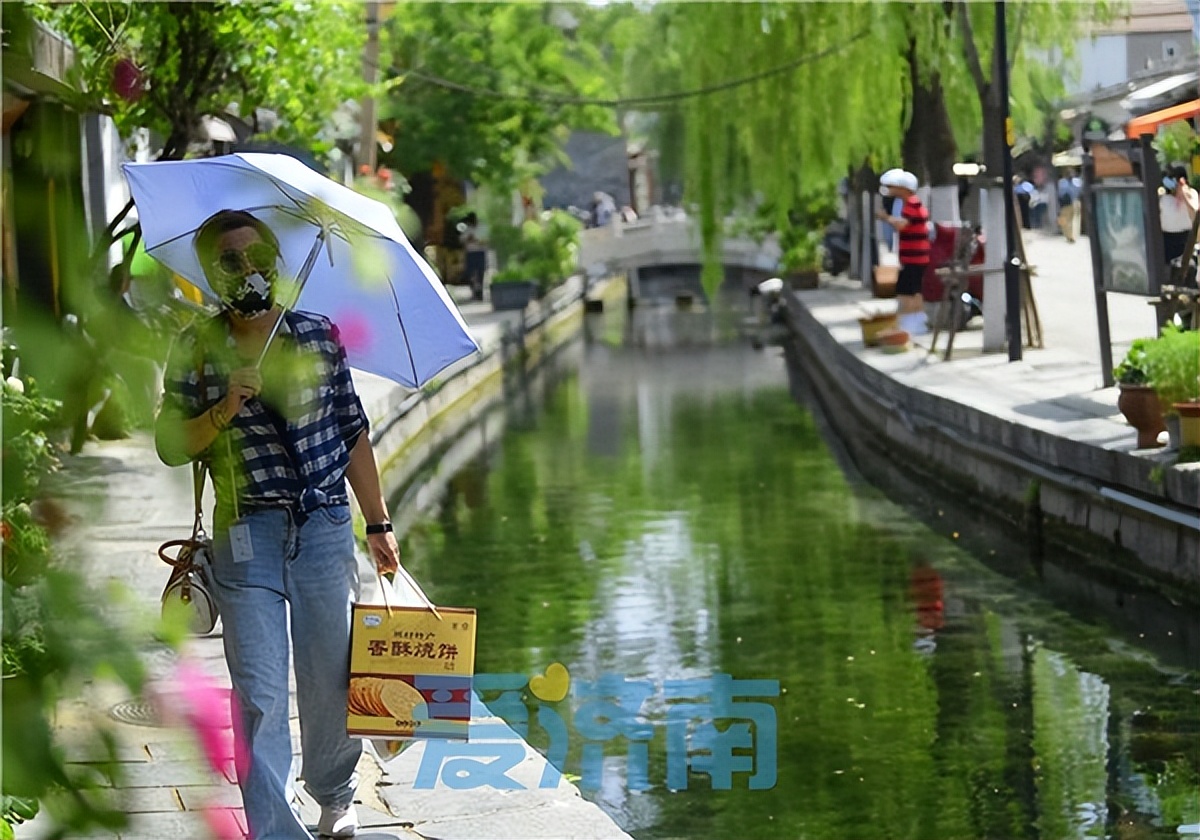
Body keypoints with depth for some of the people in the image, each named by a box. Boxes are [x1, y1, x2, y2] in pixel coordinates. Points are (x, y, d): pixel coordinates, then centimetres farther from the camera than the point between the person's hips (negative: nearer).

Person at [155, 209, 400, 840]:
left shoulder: (318, 336, 6)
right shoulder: (197, 350, 2)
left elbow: (353, 434, 10)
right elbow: (171, 446, 0)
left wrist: (378, 524, 10)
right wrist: (225, 408, -16)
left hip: (325, 528, 1)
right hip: (247, 534, -1)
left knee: (330, 680, 9)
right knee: (258, 692, -7)